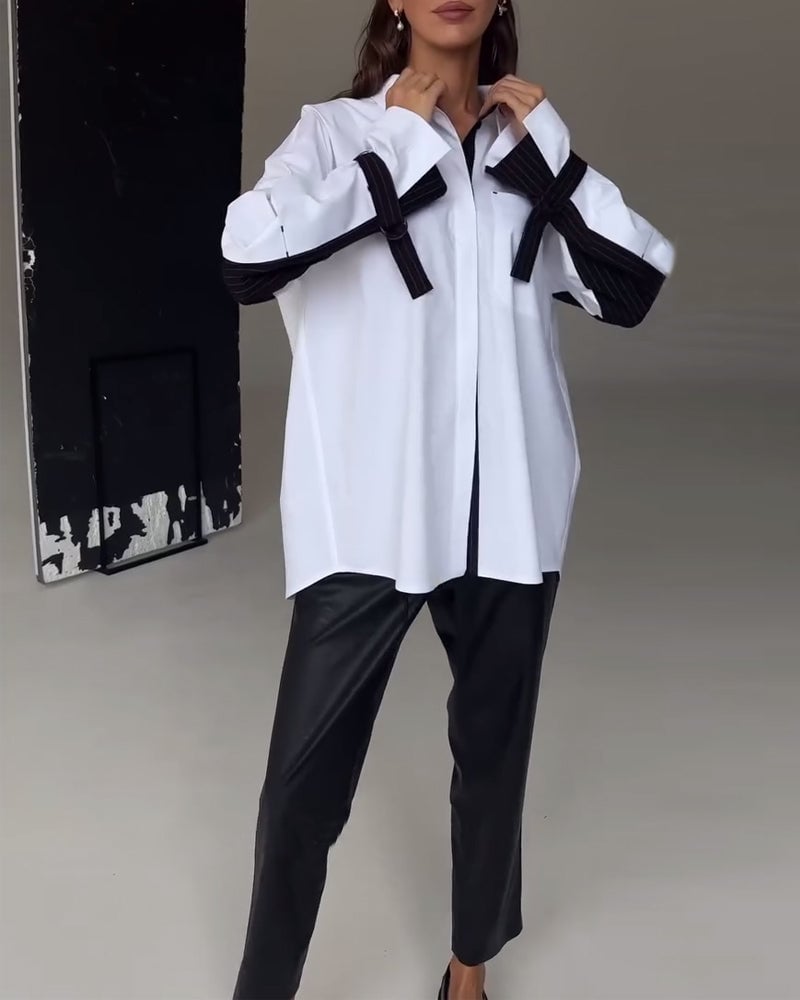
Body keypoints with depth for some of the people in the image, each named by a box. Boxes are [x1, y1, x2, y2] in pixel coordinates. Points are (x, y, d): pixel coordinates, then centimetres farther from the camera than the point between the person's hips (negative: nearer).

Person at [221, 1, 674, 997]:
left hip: (507, 506, 4)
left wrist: (549, 144, -2)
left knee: (494, 742, 16)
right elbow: (247, 259, -18)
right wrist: (398, 147, -12)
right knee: (307, 765, 0)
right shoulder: (338, 130, 1)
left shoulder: (524, 147, 10)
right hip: (369, 512, -3)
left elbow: (633, 289, 0)